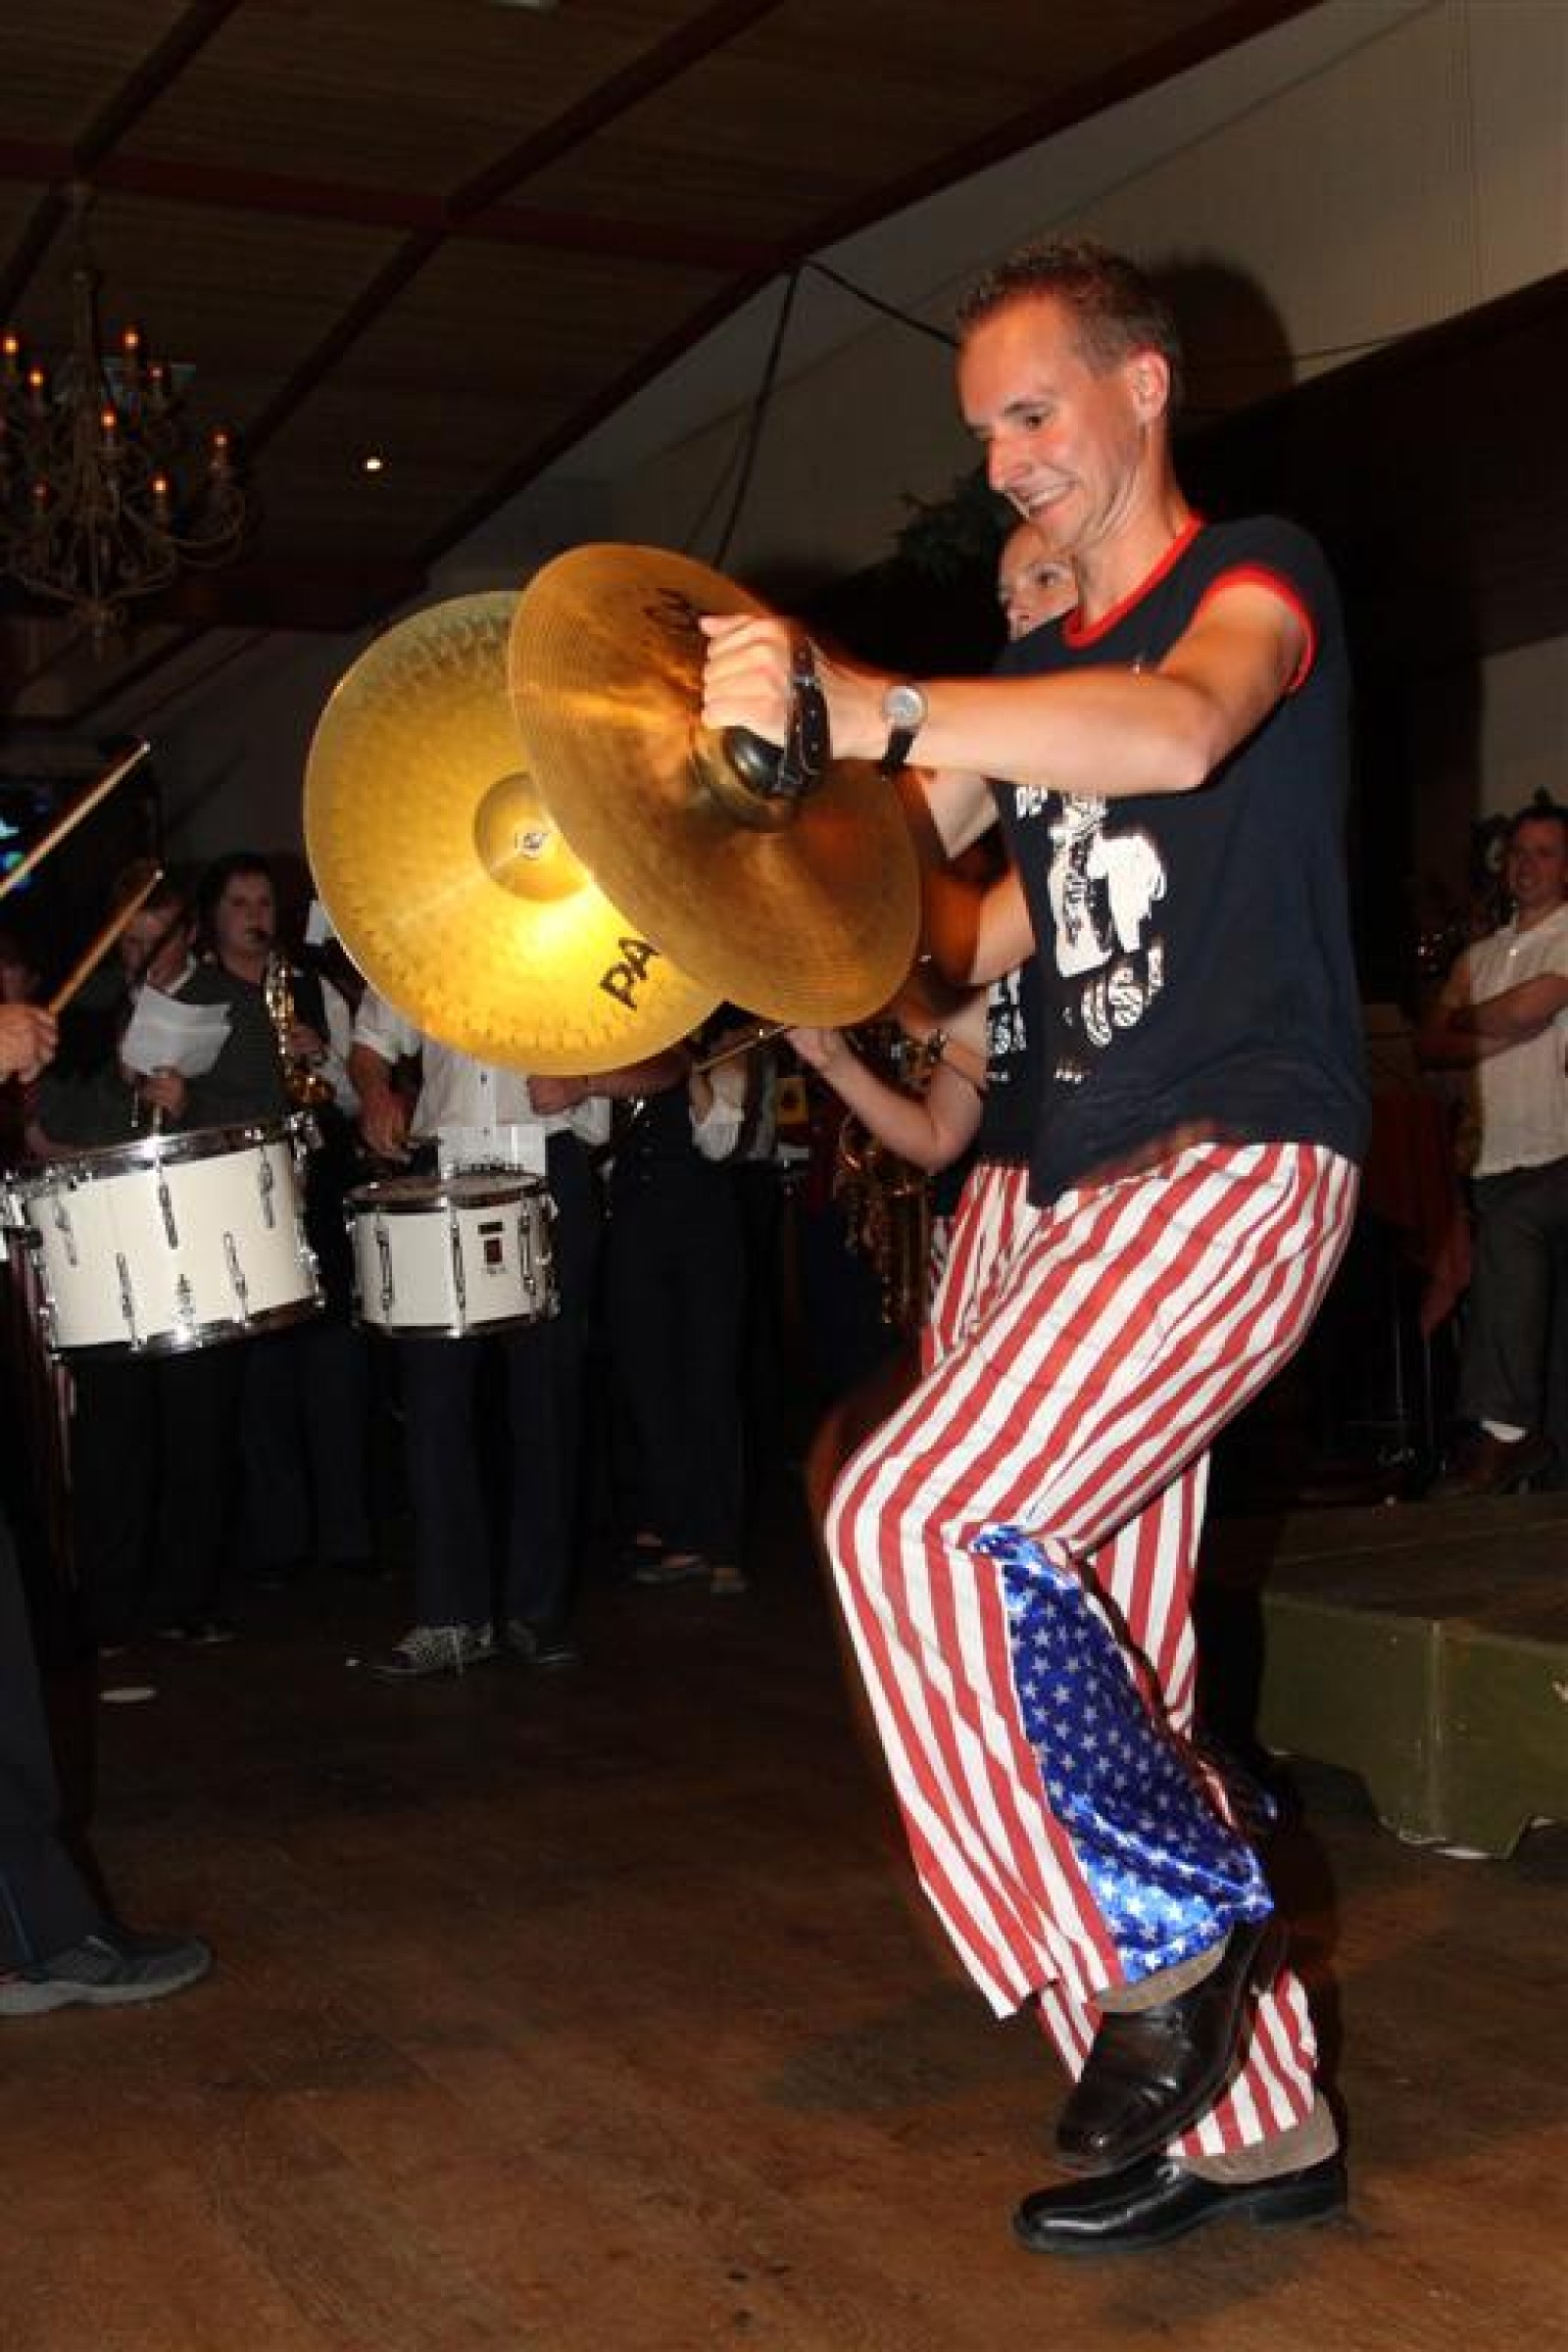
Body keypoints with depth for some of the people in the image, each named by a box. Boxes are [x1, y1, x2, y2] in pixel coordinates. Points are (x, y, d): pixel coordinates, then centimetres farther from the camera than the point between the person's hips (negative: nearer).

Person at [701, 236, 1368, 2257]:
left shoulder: (1257, 574, -2)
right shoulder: (1038, 677, 22)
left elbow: (1182, 730, -26)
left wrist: (867, 710, -37)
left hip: (1241, 1161, -8)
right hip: (1096, 1185, 9)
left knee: (919, 1520, -22)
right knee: (1094, 1666, 7)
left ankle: (1164, 1936, -6)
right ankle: (1248, 2117, 18)